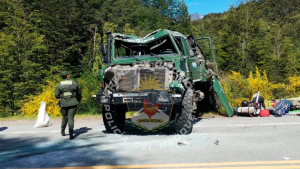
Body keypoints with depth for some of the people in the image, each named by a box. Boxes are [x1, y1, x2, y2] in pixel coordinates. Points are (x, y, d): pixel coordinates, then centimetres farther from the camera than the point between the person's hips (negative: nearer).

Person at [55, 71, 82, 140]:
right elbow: (79, 93, 9)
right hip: (72, 103, -2)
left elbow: (56, 95, 2)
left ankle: (62, 131, 33)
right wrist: (79, 100, 27)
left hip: (63, 103, 2)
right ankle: (71, 134, -11)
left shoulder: (60, 84, 4)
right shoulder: (74, 83, 0)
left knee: (64, 117, 21)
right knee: (71, 118, -3)